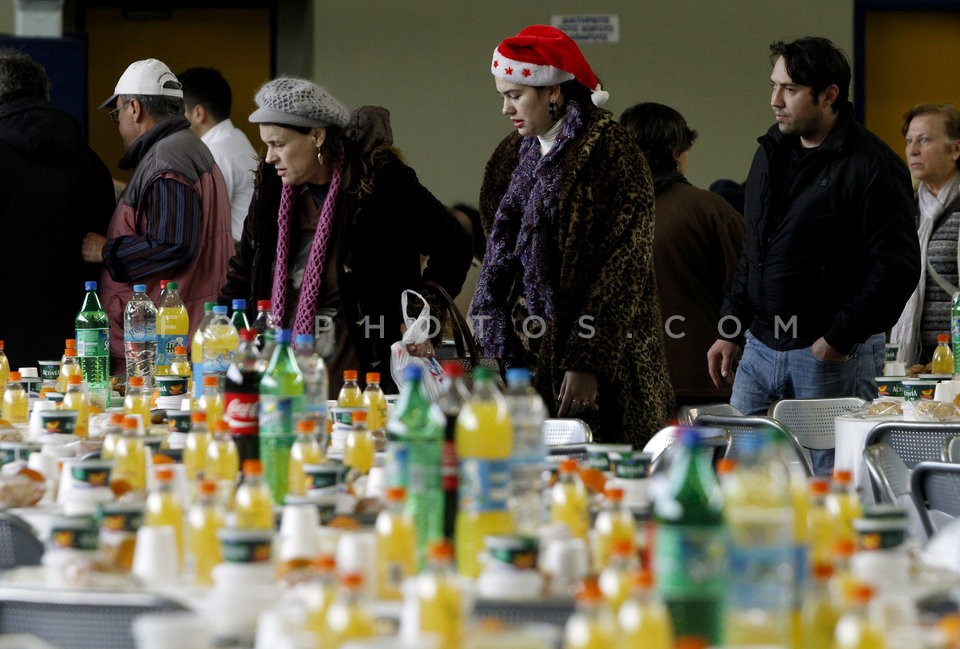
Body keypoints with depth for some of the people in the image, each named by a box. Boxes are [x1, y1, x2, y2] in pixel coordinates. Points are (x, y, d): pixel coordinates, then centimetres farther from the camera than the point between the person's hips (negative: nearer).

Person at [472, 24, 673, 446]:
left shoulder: (610, 153, -8)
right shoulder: (517, 156, 16)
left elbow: (623, 268, -13)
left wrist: (588, 362, -17)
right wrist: (494, 347, 13)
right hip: (526, 357, 7)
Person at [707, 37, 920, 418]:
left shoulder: (872, 168, -12)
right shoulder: (771, 151, 13)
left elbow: (898, 268, -15)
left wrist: (839, 340, -16)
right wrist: (730, 332, 16)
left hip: (830, 357, -7)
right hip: (759, 349, 7)